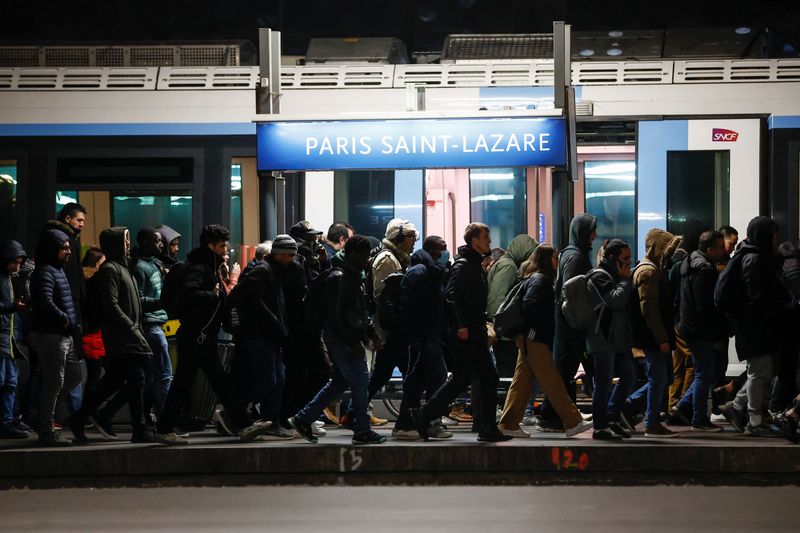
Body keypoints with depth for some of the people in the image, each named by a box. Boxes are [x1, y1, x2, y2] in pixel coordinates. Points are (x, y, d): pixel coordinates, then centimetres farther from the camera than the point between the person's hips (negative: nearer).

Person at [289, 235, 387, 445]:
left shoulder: (354, 277, 18)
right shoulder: (339, 278, -14)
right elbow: (337, 314, -20)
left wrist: (370, 332, 13)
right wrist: (353, 341, -20)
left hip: (352, 339, 10)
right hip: (341, 339, -10)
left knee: (339, 382, 12)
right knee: (359, 381, -7)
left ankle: (303, 419, 18)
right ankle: (362, 431, -1)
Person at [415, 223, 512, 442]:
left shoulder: (477, 264, 18)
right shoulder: (463, 264, -12)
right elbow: (451, 295, -22)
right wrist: (461, 325, -25)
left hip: (475, 333, 10)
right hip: (464, 334, -10)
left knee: (489, 378, 7)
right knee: (460, 379, -8)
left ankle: (488, 429, 10)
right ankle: (423, 418, 0)